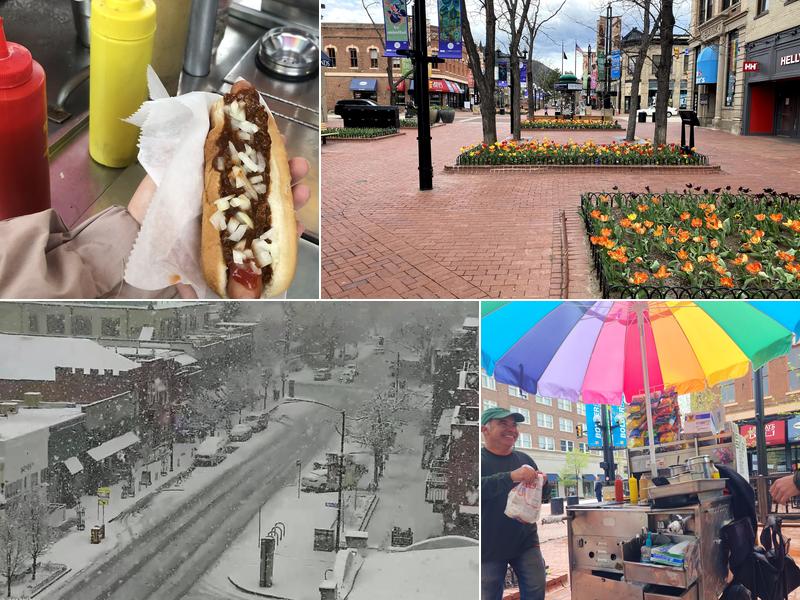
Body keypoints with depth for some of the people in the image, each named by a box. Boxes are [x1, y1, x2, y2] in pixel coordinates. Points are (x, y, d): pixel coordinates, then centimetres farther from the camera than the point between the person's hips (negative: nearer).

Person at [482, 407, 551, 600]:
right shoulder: (482, 459, -6)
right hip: (489, 547, -4)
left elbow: (544, 498, 15)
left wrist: (543, 483, -8)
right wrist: (511, 477, -36)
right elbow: (483, 488, -25)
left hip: (526, 542, 4)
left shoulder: (524, 459, 9)